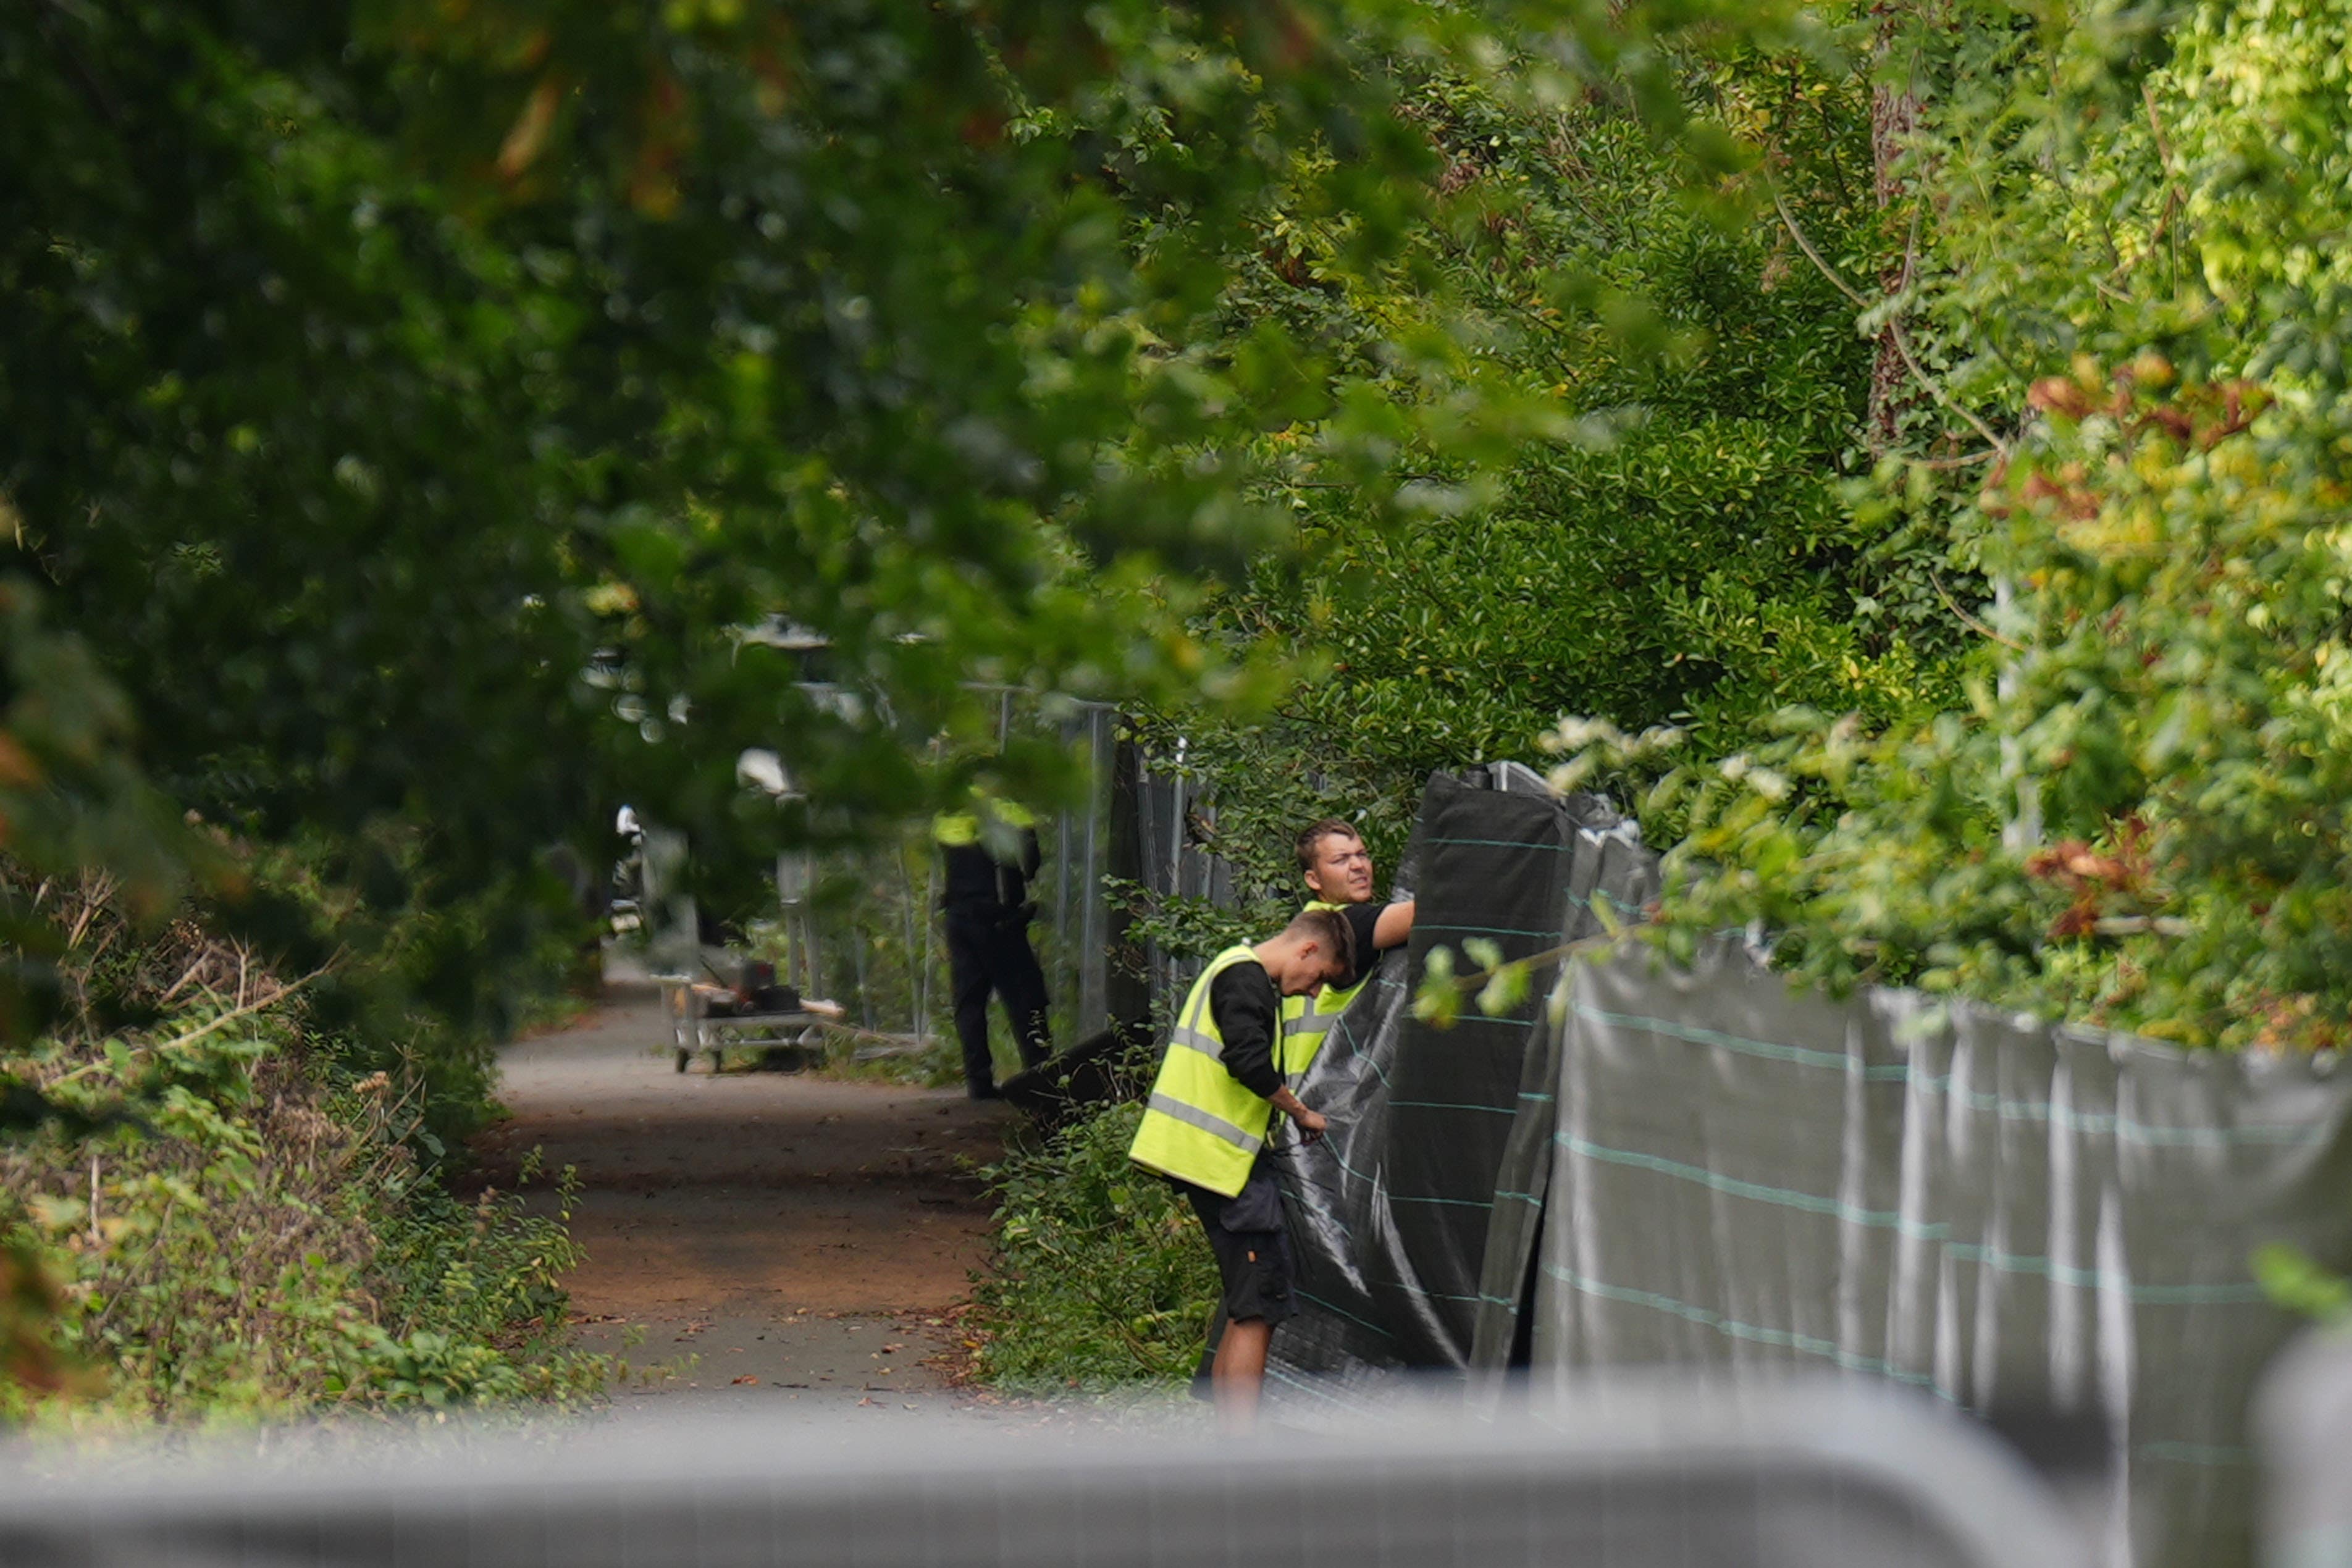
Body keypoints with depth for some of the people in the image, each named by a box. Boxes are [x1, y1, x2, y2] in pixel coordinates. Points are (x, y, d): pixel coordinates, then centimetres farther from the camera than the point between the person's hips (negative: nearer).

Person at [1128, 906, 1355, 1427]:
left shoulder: (1233, 970, 22)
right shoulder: (1246, 978, -12)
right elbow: (1250, 1063, -24)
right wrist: (1303, 1114, -11)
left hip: (1210, 1158, 11)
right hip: (1224, 1162, -11)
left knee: (1248, 1308, 13)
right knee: (1260, 1307, -11)